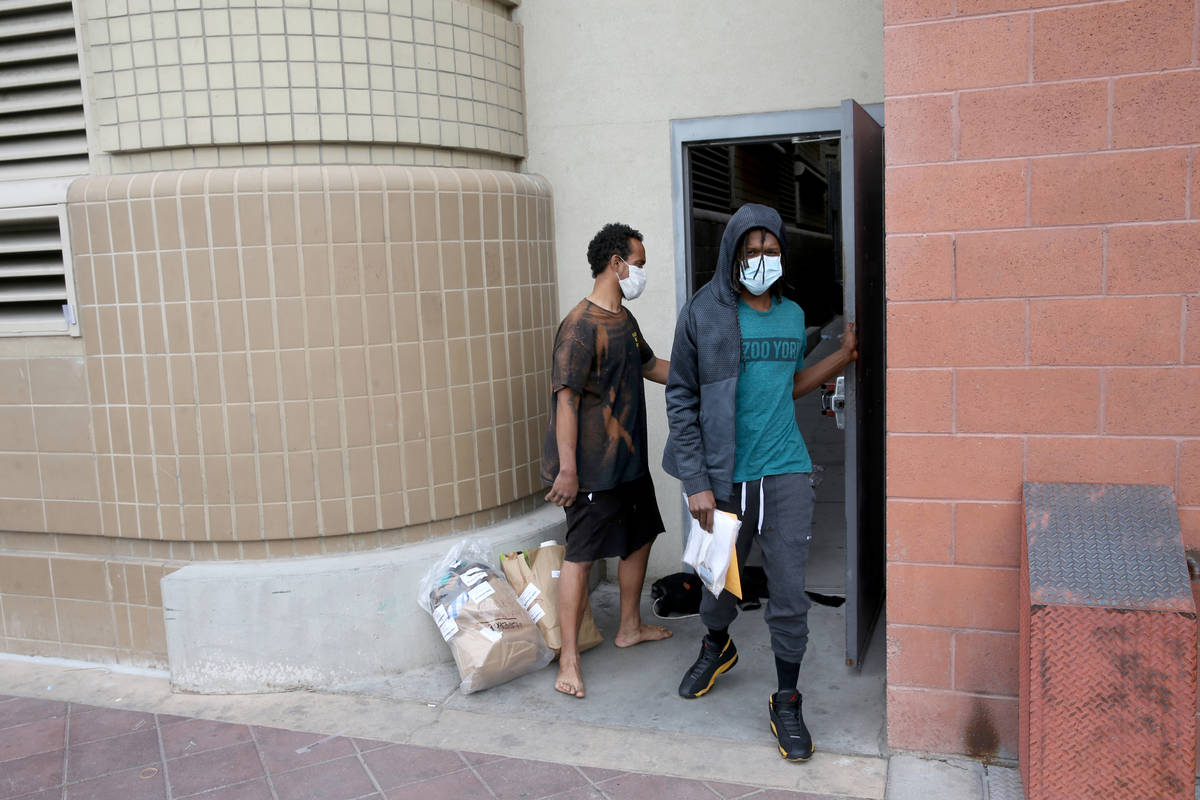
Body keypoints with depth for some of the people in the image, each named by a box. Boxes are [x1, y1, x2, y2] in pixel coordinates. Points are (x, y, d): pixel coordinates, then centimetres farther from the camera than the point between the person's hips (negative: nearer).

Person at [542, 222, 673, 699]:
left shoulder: (624, 320, 11)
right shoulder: (582, 326, -19)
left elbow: (651, 366, 27)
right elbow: (566, 399, -23)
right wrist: (567, 469, -26)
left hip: (629, 459, 10)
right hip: (593, 467, -10)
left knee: (640, 537, 20)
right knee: (580, 556, -3)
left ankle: (630, 628, 38)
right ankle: (569, 660, 6)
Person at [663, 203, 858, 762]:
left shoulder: (792, 315, 8)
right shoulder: (702, 315, -5)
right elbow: (681, 401, -6)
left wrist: (842, 356, 10)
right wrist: (696, 483, -10)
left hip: (786, 474, 2)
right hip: (725, 477, -2)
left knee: (789, 593, 3)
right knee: (718, 580, 16)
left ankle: (786, 703, 20)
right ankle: (717, 647, 48)